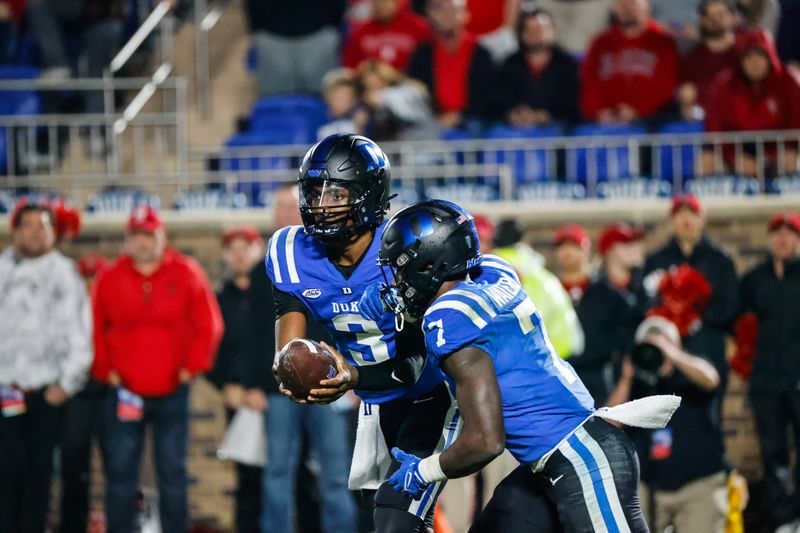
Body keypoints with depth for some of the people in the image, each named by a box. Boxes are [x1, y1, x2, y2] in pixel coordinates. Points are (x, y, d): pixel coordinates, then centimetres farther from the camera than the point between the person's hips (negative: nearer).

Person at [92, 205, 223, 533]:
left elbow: (208, 325, 1)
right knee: (120, 472, 0)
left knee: (172, 472, 4)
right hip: (124, 392, 1)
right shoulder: (111, 279, 3)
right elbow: (95, 330, 7)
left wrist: (192, 367, -5)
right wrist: (105, 370, -1)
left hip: (172, 392, -1)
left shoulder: (186, 275, 0)